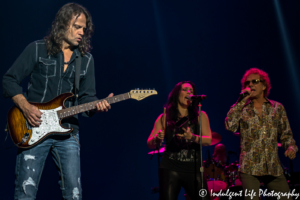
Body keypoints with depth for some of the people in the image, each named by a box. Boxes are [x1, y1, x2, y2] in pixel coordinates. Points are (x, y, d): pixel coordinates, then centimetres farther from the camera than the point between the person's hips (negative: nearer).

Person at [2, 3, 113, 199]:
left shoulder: (86, 59, 12)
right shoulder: (38, 49, 1)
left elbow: (87, 97, 11)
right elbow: (9, 80, 2)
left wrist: (97, 105, -12)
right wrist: (25, 106, -13)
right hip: (34, 131, -3)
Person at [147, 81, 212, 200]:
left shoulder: (200, 116, 8)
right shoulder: (165, 118, 7)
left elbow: (208, 140, -3)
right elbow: (150, 144, 6)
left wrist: (192, 137, -23)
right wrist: (157, 139, -17)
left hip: (194, 168, 1)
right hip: (170, 168, -1)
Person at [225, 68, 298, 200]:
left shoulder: (277, 108, 10)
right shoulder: (241, 108, 5)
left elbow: (286, 134, 15)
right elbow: (230, 126, -14)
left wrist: (291, 147, -7)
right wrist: (242, 101, -11)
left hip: (274, 168, 2)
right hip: (249, 168, -2)